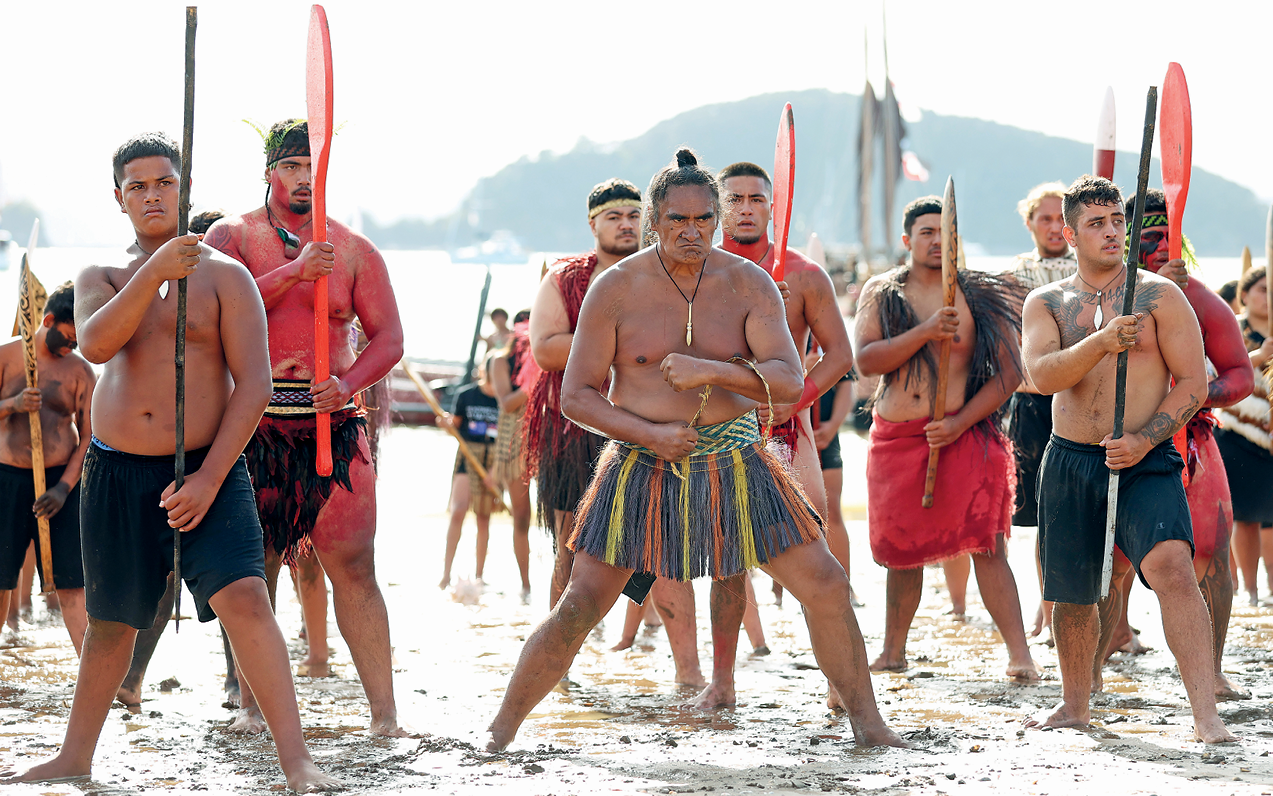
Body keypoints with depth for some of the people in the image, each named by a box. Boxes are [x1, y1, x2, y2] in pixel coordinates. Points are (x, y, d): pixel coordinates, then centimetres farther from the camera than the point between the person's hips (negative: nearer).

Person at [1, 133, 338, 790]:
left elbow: (254, 383, -6)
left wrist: (210, 477, -15)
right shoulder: (100, 279, 10)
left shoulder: (223, 275, 1)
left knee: (244, 597, -20)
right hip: (115, 471, 3)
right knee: (110, 620, 13)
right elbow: (95, 343, -13)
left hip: (208, 467, -3)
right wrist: (155, 271, -25)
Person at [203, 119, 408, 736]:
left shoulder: (354, 250, 10)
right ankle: (251, 703, 15)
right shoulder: (231, 237, 6)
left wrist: (348, 383, -13)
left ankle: (384, 714, -7)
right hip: (253, 423, 0)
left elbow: (388, 337, 6)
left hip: (332, 424, 0)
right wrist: (294, 271, -21)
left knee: (354, 565, -6)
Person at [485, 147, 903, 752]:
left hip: (735, 467, 2)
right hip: (642, 467, -2)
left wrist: (711, 371, -26)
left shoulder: (749, 284, -2)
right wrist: (650, 434, -16)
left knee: (826, 587, -3)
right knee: (581, 606, -7)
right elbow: (575, 395, -4)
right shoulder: (617, 288, -5)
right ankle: (502, 729, 7)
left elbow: (789, 383, -11)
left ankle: (867, 724, 12)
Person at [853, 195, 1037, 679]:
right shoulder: (881, 294, 8)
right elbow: (865, 360, -6)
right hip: (895, 437, 3)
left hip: (966, 434, -3)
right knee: (900, 548, 12)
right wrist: (926, 332, -18)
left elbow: (1008, 373, -2)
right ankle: (893, 652, 25)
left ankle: (1019, 654, -14)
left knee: (986, 543, -13)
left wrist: (959, 423, -13)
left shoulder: (980, 296, 2)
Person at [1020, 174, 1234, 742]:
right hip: (1069, 461, 3)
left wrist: (1143, 440, -15)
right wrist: (1102, 341, -25)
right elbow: (1043, 375, -9)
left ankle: (1206, 716, -29)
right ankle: (1075, 705, 36)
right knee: (1071, 590, 12)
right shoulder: (1046, 303, 9)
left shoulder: (1160, 295, 2)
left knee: (1172, 566, -25)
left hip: (1146, 461, -3)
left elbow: (1193, 382, -2)